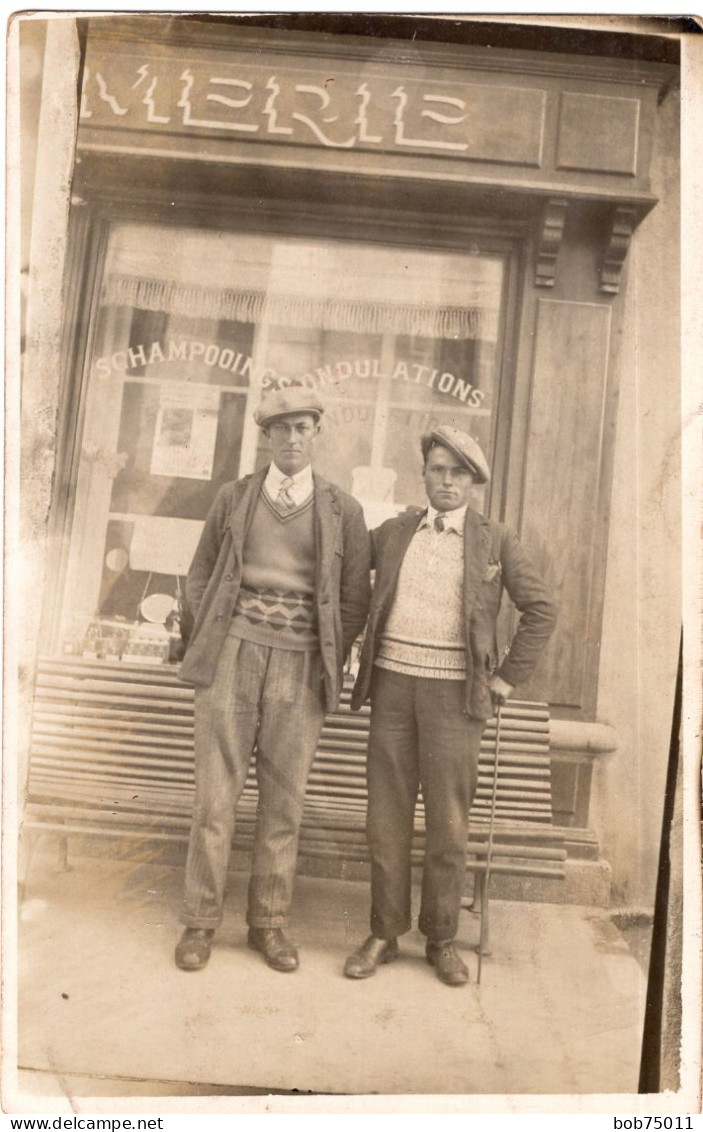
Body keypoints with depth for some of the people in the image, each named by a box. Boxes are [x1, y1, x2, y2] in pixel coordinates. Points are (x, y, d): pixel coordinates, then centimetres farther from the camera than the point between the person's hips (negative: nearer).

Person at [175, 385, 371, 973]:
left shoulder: (343, 509, 6)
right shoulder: (234, 496, 9)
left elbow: (356, 597, 6)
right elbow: (200, 576, 13)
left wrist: (330, 663, 0)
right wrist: (211, 640, 3)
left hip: (302, 663, 0)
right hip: (233, 654, 1)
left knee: (285, 797, 6)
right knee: (216, 789, 4)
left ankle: (270, 921, 21)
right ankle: (201, 919, 18)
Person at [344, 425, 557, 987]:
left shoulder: (496, 541, 2)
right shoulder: (393, 532, 8)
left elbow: (542, 608, 3)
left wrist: (508, 676, -2)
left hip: (454, 691, -2)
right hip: (393, 684, 2)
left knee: (448, 821, 6)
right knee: (387, 815, 7)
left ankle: (441, 938, 24)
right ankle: (383, 934, 22)